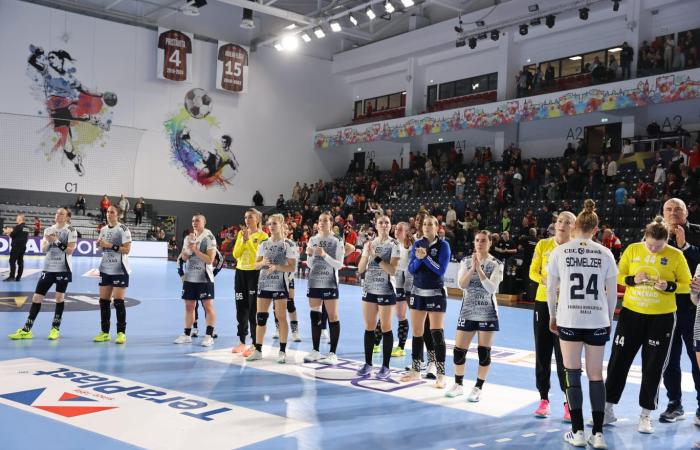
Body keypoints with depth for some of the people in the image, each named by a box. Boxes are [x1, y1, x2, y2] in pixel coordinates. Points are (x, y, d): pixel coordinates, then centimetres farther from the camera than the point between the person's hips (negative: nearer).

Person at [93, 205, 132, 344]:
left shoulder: (123, 229, -9)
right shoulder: (103, 229, 11)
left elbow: (127, 249, -15)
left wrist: (110, 245, -20)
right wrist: (99, 244, 0)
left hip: (119, 270, -7)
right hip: (105, 269, 7)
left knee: (118, 301, -7)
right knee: (103, 301, 7)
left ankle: (121, 333, 0)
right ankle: (105, 332, 16)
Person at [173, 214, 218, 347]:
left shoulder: (209, 238, -7)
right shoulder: (188, 238, 12)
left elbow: (210, 259, -15)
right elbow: (184, 258, 9)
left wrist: (195, 250, -18)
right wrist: (188, 247, -8)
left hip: (204, 278, -6)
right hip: (189, 277, 6)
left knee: (208, 306, -5)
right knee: (189, 306, 10)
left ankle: (209, 336, -1)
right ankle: (187, 334, 19)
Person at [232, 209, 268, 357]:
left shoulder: (262, 235, -7)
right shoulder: (241, 233, 10)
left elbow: (259, 256, -17)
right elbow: (236, 254, 3)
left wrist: (249, 240, -17)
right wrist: (243, 240, -10)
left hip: (254, 273, -6)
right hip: (240, 272, 6)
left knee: (253, 311, -4)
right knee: (241, 309, 10)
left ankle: (254, 345, 2)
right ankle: (242, 342, 21)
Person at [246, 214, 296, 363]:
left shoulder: (288, 245, -4)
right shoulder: (264, 244, 10)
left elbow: (292, 267, -8)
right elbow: (256, 265, 12)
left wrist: (276, 267, -21)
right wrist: (263, 263, -10)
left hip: (279, 285, -4)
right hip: (264, 284, 4)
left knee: (281, 317, -1)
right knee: (260, 317, 5)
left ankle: (282, 351, 7)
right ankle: (258, 350, 14)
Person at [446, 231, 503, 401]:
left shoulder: (496, 264, -4)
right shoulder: (466, 261, 3)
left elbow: (492, 288, -15)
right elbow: (461, 284, -8)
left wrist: (479, 269, -23)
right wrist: (472, 268, -21)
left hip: (487, 313, -2)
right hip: (467, 312, 2)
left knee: (484, 352, 2)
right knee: (459, 350, 3)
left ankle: (478, 388, 14)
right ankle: (458, 384, 21)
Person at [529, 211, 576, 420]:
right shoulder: (543, 244, 2)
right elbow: (533, 272, 5)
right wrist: (544, 280, -15)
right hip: (543, 302, 3)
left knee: (563, 355, -3)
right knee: (542, 351, 7)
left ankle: (569, 402, 7)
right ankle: (544, 398, 19)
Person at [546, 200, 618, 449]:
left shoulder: (559, 251, 0)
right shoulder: (605, 253, 1)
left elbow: (551, 289, 4)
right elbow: (612, 293, 5)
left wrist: (552, 316, 17)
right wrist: (609, 319, 18)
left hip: (569, 319, -1)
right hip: (597, 321, 1)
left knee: (573, 374, 8)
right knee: (596, 375, 9)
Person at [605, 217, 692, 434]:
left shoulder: (676, 255, -6)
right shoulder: (632, 249, -2)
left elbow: (687, 285, 0)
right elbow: (618, 276, 4)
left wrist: (668, 286, -19)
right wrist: (633, 280, -16)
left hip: (661, 318, -1)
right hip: (631, 313, 2)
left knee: (653, 367, 5)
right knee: (618, 361, 5)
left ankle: (646, 414, 20)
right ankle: (608, 409, 17)